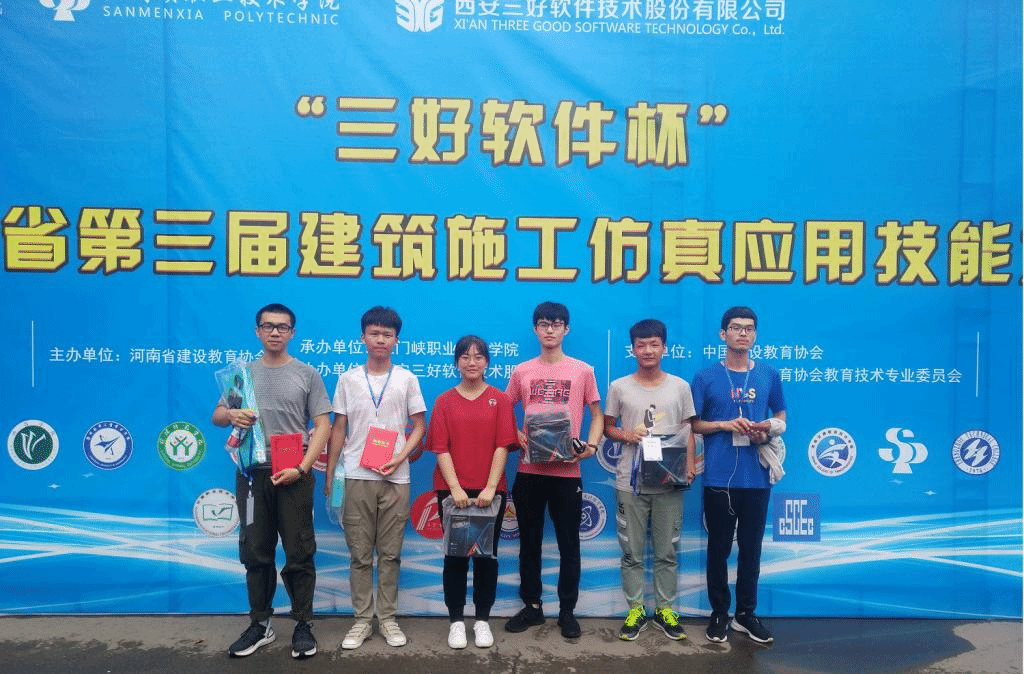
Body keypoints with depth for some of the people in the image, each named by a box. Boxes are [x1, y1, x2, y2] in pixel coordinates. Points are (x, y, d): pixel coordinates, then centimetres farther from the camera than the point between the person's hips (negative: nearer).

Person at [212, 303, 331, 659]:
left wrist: (301, 468, -12)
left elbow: (322, 426, -1)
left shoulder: (307, 374, 2)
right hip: (251, 473, 3)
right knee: (255, 553, 10)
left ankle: (303, 625, 16)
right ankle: (260, 624, 24)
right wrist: (231, 415, -12)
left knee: (299, 554, 3)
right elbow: (217, 415, 13)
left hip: (293, 476, -3)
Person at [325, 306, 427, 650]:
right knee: (360, 554, 5)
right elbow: (338, 430, 7)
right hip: (356, 477, 0)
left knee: (390, 553, 6)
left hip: (395, 477, 0)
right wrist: (329, 476, 4)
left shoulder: (406, 379, 4)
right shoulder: (348, 379, 6)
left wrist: (400, 458, -10)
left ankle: (387, 619, 19)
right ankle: (362, 621, 17)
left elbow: (419, 425, 5)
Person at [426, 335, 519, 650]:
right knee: (455, 555, 6)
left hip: (490, 491, 0)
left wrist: (490, 487, -12)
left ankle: (482, 620, 19)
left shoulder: (500, 400, 4)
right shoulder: (445, 401, 5)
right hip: (453, 490, 0)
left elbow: (502, 446, -3)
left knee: (486, 555, 7)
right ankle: (456, 621, 16)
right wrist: (455, 488, -11)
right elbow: (441, 448, -1)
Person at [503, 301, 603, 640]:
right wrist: (515, 435, -5)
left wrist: (592, 445, -9)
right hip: (529, 470, 2)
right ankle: (532, 606, 25)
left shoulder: (582, 370, 2)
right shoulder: (522, 371, 6)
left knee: (569, 545, 6)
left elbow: (597, 415, 7)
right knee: (529, 543, 11)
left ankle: (567, 611, 21)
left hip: (567, 471, -1)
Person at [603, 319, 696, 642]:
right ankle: (635, 610, 20)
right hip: (630, 482, -1)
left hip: (670, 482, 1)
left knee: (667, 551, 9)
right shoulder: (619, 387, 1)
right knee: (632, 551, 7)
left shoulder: (680, 386, 4)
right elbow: (607, 427, 8)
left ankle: (664, 609, 24)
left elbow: (688, 430, 8)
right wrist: (626, 436, -13)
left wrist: (690, 466, -4)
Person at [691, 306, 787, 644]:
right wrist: (726, 424, -13)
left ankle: (746, 613, 26)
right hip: (719, 477, -2)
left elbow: (781, 415, 15)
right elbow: (693, 424, 3)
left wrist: (769, 429, -6)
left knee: (751, 547, 11)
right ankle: (719, 613, 23)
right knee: (719, 547, 8)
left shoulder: (769, 375, 4)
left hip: (757, 477, 2)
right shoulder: (706, 377, -1)